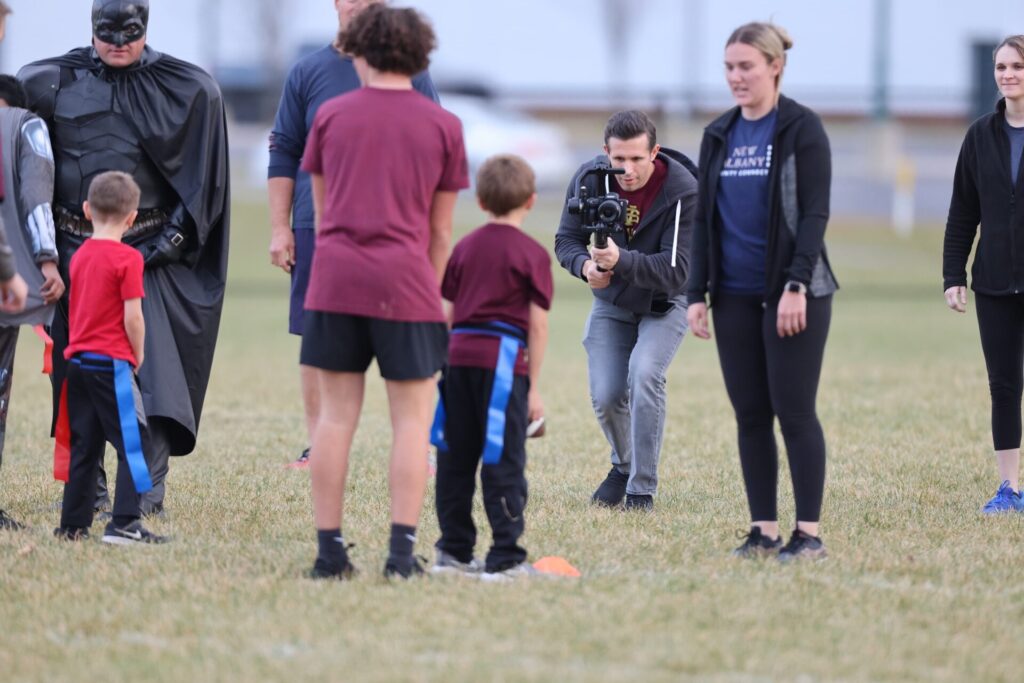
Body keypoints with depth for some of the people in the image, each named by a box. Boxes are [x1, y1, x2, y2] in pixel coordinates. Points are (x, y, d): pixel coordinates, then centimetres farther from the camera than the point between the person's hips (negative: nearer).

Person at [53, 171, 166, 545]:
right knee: (134, 441, -4)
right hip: (111, 362, -7)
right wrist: (138, 355, 2)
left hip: (77, 360, 7)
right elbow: (132, 317, -14)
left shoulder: (80, 255, 11)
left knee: (84, 445, 12)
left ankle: (73, 525, 13)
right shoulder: (127, 258, -11)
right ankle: (124, 524, -11)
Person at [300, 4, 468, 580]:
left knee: (336, 413, 5)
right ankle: (403, 550, -5)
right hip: (406, 283, -2)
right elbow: (440, 230, 8)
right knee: (413, 418, 3)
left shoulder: (331, 116, 9)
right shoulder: (443, 126, 5)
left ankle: (330, 550, 3)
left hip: (334, 279, 2)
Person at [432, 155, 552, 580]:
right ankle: (505, 557, -5)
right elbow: (537, 324, -3)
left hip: (460, 355, 5)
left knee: (456, 458, 10)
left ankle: (454, 551, 15)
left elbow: (451, 312, 15)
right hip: (503, 359, -5)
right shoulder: (532, 254, -1)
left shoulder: (465, 247, 13)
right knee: (503, 461, -3)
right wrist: (533, 385, 0)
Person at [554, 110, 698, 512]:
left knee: (644, 375, -27)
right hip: (611, 301, 3)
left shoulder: (682, 190, -28)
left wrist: (622, 260, -47)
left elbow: (676, 270, -31)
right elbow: (566, 239, -7)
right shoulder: (590, 179, -17)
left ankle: (642, 490, -15)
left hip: (665, 302, -3)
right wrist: (585, 265, -31)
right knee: (606, 396, -7)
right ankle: (624, 466, 26)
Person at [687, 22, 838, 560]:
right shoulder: (719, 136, 11)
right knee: (750, 415, 5)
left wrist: (797, 285, -18)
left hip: (793, 293, -5)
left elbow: (814, 213, -10)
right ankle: (763, 530, 10)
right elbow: (703, 219, 13)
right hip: (735, 296, 5)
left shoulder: (801, 129, -5)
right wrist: (697, 293, 6)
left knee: (794, 411, -5)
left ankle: (809, 532, 0)